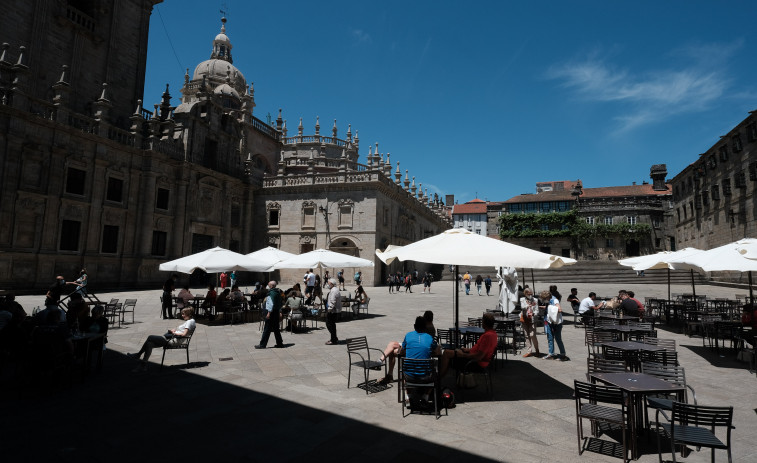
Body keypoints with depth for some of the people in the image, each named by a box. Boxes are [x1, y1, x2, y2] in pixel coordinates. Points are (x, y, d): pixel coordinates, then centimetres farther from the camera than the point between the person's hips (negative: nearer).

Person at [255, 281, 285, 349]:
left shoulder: (271, 293, -15)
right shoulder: (278, 292, 13)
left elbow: (271, 304, -22)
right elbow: (281, 303, 18)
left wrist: (269, 313, -20)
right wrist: (280, 312, 22)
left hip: (271, 312, -9)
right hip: (277, 312, 9)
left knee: (267, 329, -3)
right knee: (276, 329, 14)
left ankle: (262, 344, 2)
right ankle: (280, 343, 16)